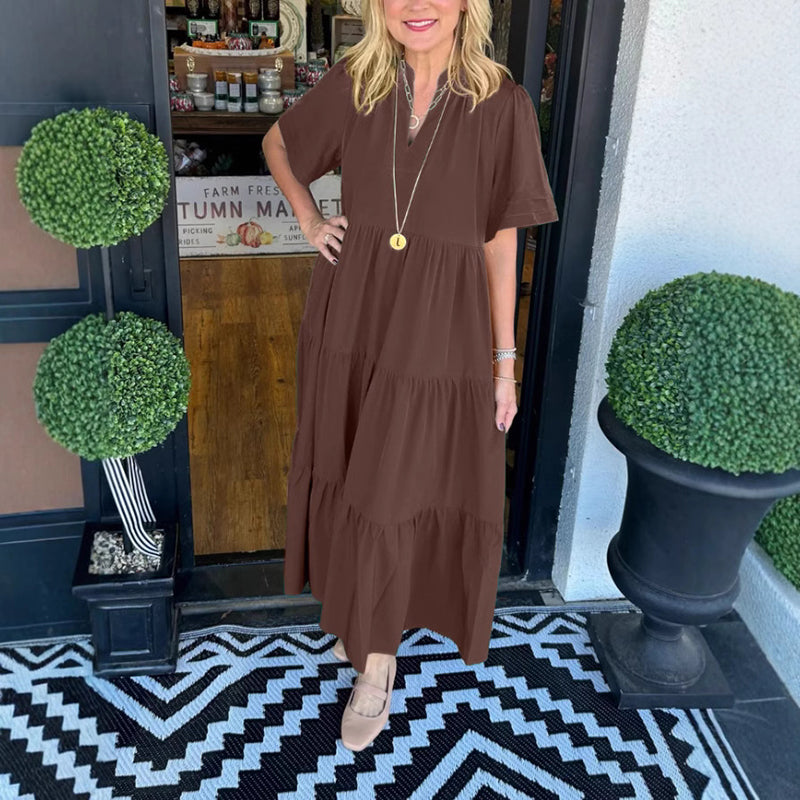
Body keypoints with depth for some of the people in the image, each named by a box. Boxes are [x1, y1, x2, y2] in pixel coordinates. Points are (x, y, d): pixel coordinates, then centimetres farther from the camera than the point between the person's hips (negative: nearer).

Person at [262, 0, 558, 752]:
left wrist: (505, 361, -1)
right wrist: (308, 221, 2)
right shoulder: (352, 83, -3)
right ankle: (364, 607, 45)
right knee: (355, 477, 18)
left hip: (438, 331, -3)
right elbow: (277, 141, 17)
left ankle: (377, 661, 28)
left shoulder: (502, 104, -10)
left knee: (396, 492, 5)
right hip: (352, 319, 3)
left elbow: (501, 243, -4)